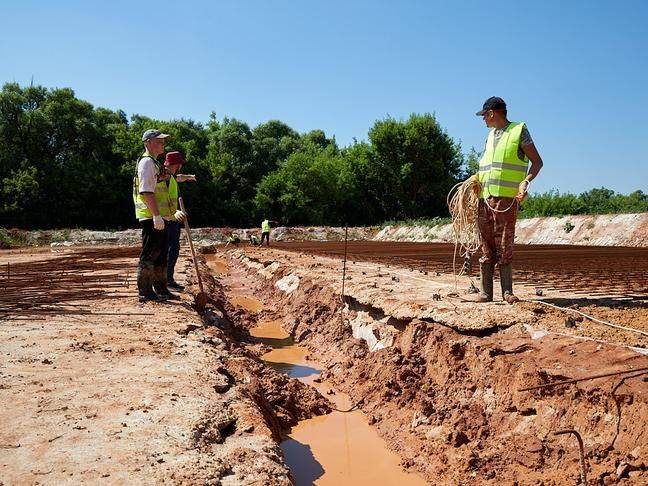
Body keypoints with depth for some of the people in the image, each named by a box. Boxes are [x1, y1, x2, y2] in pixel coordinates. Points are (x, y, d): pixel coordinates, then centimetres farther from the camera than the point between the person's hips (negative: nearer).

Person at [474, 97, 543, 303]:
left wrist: (525, 181, -16)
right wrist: (477, 179, 13)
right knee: (486, 247, 3)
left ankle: (507, 292, 1)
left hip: (507, 198, -6)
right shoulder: (491, 135, 21)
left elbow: (537, 162, 0)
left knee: (505, 247, -6)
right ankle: (485, 292, 6)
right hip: (485, 198, 6)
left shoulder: (519, 131, 2)